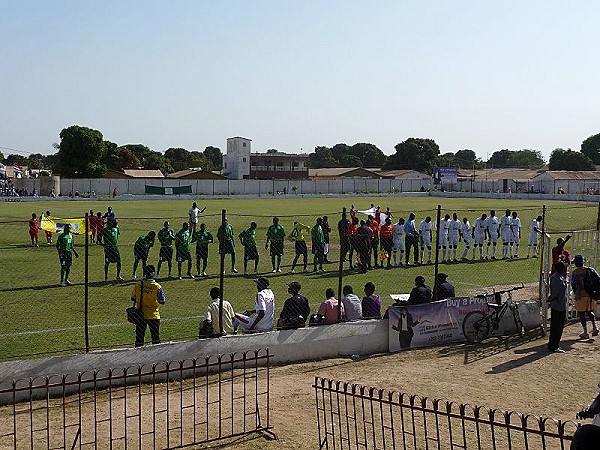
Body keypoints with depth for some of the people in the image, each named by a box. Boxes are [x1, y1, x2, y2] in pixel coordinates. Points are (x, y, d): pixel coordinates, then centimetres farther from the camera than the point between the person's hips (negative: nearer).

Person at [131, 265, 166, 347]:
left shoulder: (138, 284, -5)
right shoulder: (157, 286, -14)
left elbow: (133, 298, 4)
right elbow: (162, 301, -11)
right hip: (153, 315, -3)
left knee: (139, 337, 11)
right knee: (155, 337, 7)